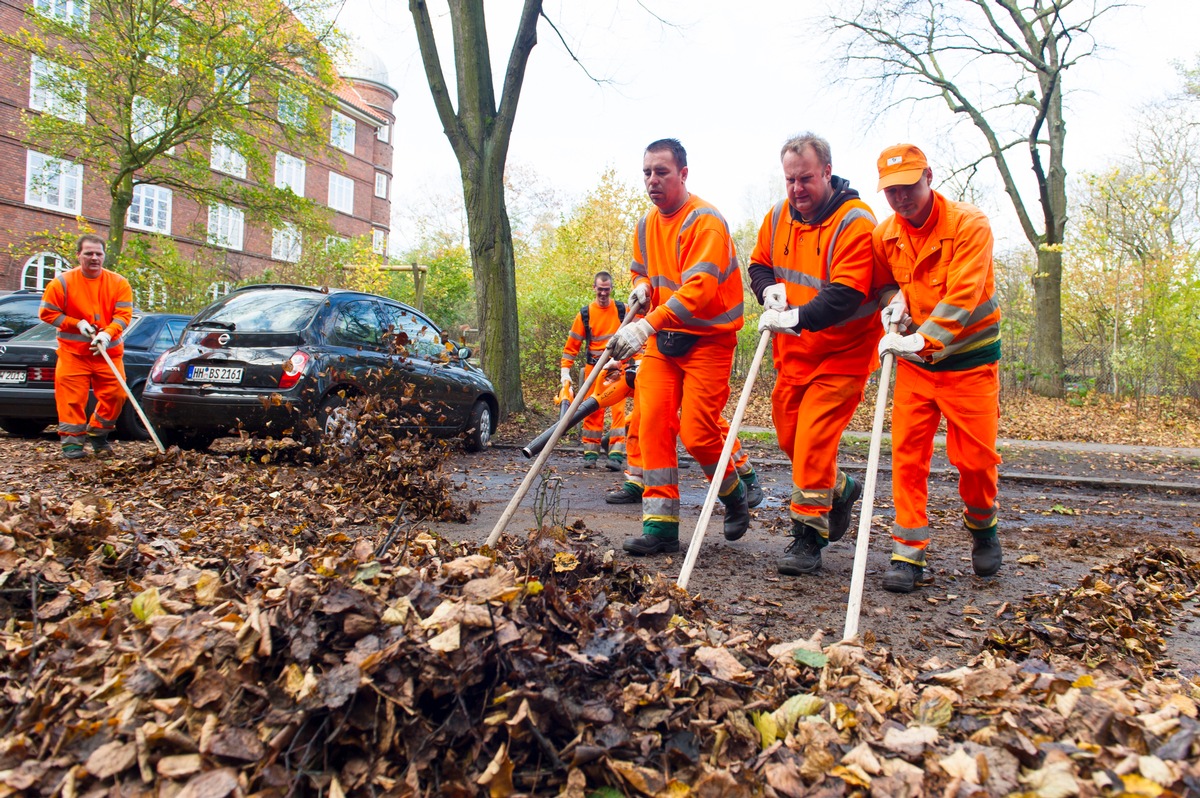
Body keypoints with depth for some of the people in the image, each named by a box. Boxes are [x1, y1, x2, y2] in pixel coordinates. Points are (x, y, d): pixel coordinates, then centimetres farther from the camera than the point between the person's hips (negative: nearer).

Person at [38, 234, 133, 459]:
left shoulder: (118, 283, 1)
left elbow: (123, 315, -5)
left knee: (116, 394, -1)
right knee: (71, 397, -5)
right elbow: (47, 312, 3)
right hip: (73, 352, -1)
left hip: (109, 352, 1)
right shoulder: (62, 282, -1)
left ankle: (98, 434, 19)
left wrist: (106, 334, -21)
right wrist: (77, 324, -10)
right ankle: (71, 440, 4)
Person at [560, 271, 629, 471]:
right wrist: (565, 370, -3)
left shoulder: (622, 310, 5)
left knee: (618, 408, -10)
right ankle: (590, 453, 8)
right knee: (593, 410, 2)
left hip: (617, 367, -1)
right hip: (594, 369, 1)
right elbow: (572, 344, 5)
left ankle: (616, 454, -13)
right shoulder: (585, 314, 5)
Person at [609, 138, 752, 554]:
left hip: (707, 340, -7)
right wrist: (643, 286, -1)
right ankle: (660, 523, 1)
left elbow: (699, 288, -28)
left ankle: (735, 496, 22)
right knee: (653, 422, -5)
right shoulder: (646, 225, 9)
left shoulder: (706, 221, -16)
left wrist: (648, 325, -39)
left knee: (696, 432, -9)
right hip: (661, 338, 7)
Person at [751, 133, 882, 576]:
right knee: (789, 436, 15)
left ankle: (808, 537, 0)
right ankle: (841, 488, 41)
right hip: (793, 352, 7)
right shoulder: (778, 216, 4)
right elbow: (759, 264, 17)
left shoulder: (856, 222, -18)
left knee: (813, 439, -12)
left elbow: (846, 294, -27)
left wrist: (798, 317, -37)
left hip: (842, 354, -7)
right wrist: (769, 288, -5)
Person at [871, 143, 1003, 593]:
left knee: (976, 456, 1)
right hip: (914, 359, 4)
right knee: (907, 452, -5)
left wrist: (922, 339, -36)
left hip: (969, 358, -3)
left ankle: (982, 527, 32)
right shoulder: (884, 235, 1)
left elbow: (962, 297, -24)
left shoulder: (969, 224, -14)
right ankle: (909, 551, 3)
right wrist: (892, 300, -5)